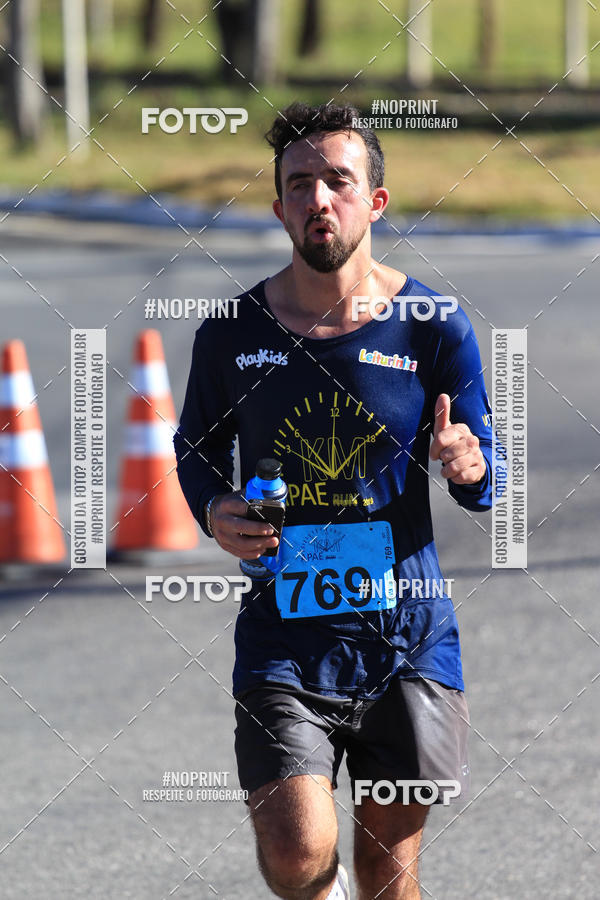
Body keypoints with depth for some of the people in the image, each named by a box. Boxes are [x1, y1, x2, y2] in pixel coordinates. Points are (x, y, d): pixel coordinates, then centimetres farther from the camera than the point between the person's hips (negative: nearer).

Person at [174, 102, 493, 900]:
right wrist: (213, 509, -7)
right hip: (284, 634, -1)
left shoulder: (433, 329, -3)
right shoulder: (232, 334, -2)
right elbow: (197, 448, 15)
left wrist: (468, 466, -20)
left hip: (405, 632, 1)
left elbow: (485, 488, 4)